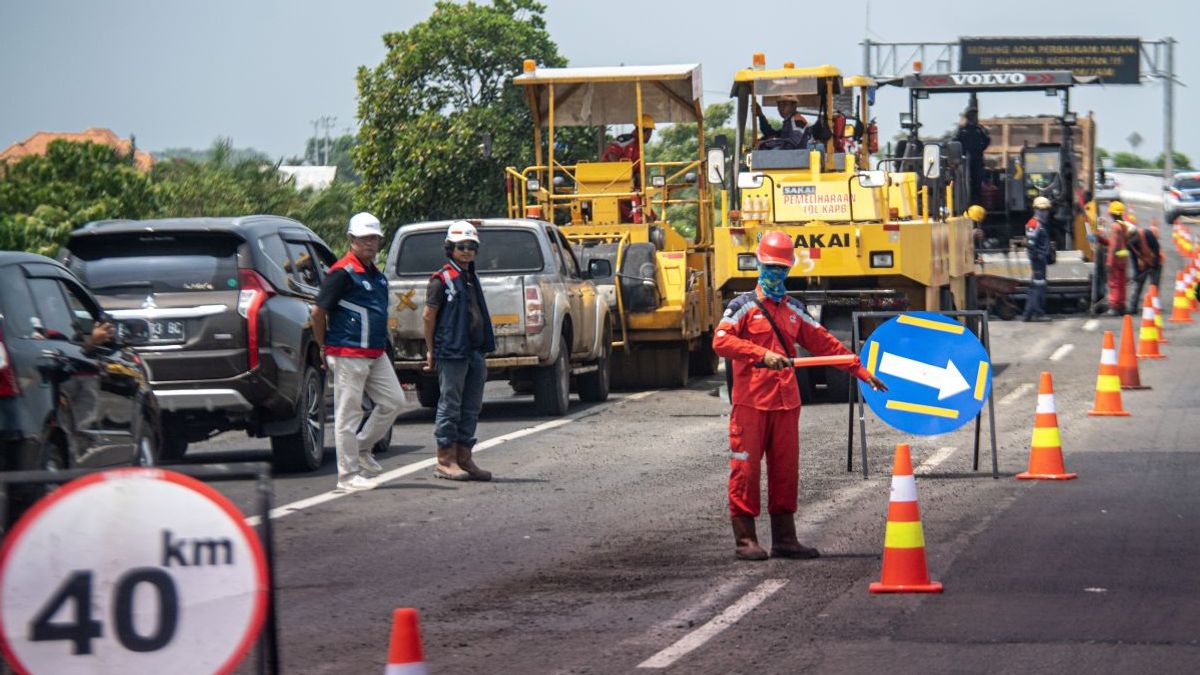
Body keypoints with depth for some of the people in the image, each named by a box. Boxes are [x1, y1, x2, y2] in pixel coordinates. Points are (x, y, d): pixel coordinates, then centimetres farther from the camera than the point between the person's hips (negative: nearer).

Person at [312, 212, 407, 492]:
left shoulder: (376, 275, 16)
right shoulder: (342, 273, -12)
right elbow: (318, 311, -12)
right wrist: (324, 347, -5)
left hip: (376, 353, 9)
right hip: (349, 355, -9)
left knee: (393, 401, 8)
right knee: (348, 413, -3)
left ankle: (362, 448, 24)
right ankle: (348, 475, 0)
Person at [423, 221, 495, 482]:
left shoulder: (472, 279, 17)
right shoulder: (442, 279, -7)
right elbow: (429, 315, -7)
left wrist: (484, 347, 18)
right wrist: (431, 350, -7)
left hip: (475, 353, 8)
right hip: (452, 353, -8)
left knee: (471, 408, 10)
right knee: (450, 406, -4)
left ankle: (464, 458, 16)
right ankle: (445, 460, 1)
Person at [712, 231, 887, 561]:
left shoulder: (794, 310, 18)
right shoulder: (744, 305, 0)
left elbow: (824, 344, 21)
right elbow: (721, 341, -14)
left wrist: (861, 371, 16)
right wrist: (762, 354, -25)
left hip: (786, 404, 5)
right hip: (751, 404, -5)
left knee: (785, 471, 7)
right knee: (745, 470, -4)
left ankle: (784, 538, 13)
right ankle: (745, 540, -1)